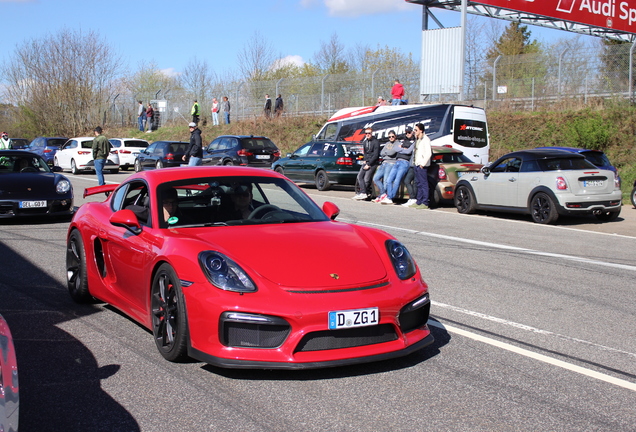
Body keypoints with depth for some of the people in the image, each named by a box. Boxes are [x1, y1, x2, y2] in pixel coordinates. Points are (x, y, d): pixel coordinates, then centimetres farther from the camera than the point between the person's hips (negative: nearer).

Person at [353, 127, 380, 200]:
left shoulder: (375, 142, -9)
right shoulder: (365, 142, 13)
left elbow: (376, 155, -13)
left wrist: (369, 164, -14)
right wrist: (365, 160, 5)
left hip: (373, 163, -8)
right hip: (366, 162, 8)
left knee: (366, 179, -13)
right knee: (360, 176, -4)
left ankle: (362, 194, -8)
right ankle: (363, 193, -10)